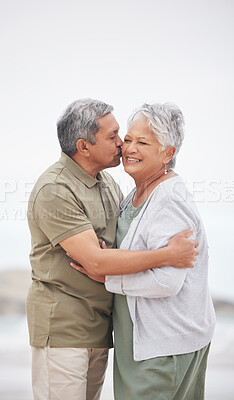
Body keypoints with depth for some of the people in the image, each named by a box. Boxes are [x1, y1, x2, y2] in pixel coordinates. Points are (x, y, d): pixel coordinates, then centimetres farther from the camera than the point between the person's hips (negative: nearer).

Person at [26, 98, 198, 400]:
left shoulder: (106, 182, 10)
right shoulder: (54, 190, -19)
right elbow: (96, 260, -25)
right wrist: (168, 255, -23)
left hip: (100, 323, 8)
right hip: (62, 322, -8)